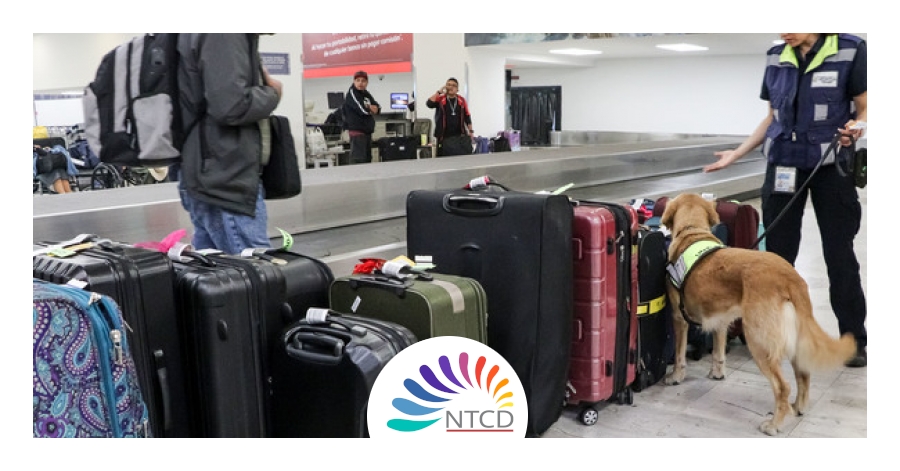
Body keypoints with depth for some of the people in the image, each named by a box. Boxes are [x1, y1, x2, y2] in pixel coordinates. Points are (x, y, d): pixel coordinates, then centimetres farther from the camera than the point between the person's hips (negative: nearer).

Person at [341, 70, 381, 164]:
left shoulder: (366, 93, 15)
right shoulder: (352, 93, -8)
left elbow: (378, 108, 8)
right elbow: (363, 110, -19)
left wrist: (367, 107, -10)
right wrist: (371, 108, 2)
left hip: (367, 131, 9)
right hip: (357, 131, -9)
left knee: (367, 158, 12)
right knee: (358, 159, -15)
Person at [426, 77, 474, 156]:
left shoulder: (462, 100, 7)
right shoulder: (440, 99, 0)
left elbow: (467, 117, 11)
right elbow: (429, 104, -18)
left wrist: (470, 131, 6)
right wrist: (439, 92, -14)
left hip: (460, 136, 2)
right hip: (445, 137, -2)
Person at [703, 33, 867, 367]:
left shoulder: (850, 51, -7)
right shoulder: (777, 58, 6)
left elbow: (863, 109, -3)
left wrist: (856, 126, -25)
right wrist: (737, 154, 10)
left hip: (830, 164, -3)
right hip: (783, 164, 4)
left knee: (840, 254, 2)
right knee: (778, 252, 6)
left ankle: (854, 340, 16)